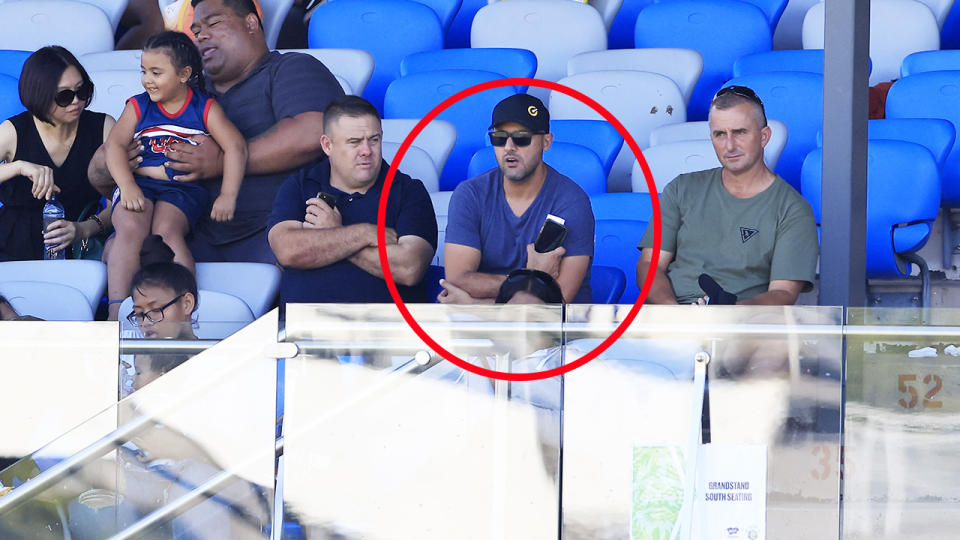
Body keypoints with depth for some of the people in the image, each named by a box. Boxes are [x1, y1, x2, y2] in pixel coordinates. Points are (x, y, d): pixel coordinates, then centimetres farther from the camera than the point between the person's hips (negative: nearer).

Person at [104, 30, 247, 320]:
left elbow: (236, 146, -3)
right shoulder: (138, 107, 14)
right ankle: (115, 313, -35)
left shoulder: (205, 109, 7)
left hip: (183, 188, -2)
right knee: (131, 228, -27)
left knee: (166, 230, -31)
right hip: (140, 184, 2)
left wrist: (228, 196, -15)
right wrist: (127, 185, -16)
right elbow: (114, 144, 2)